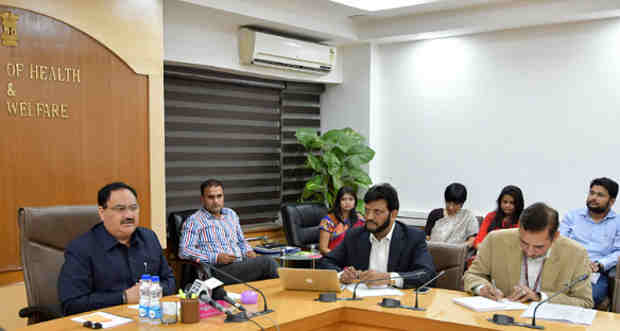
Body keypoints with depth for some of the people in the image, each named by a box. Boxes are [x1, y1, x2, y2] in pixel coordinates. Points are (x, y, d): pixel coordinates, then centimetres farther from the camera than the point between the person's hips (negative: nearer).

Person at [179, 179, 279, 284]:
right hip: (218, 269, -6)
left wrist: (248, 251, 9)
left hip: (242, 264, 6)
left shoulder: (231, 214, 24)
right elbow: (184, 251, -7)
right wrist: (216, 258, -16)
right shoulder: (194, 221, 3)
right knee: (266, 262, -28)